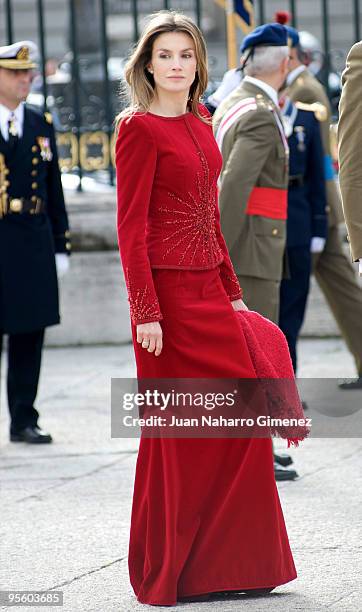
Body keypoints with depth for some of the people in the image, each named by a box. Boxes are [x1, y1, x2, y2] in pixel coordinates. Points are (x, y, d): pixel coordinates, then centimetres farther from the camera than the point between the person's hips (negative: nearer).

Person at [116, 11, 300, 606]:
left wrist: (233, 291, 16)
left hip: (210, 289, 8)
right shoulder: (140, 128, -9)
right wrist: (145, 313, -18)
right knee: (177, 431, -1)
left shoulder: (200, 126, 14)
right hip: (168, 291, -8)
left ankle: (233, 562, 17)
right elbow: (131, 228, -13)